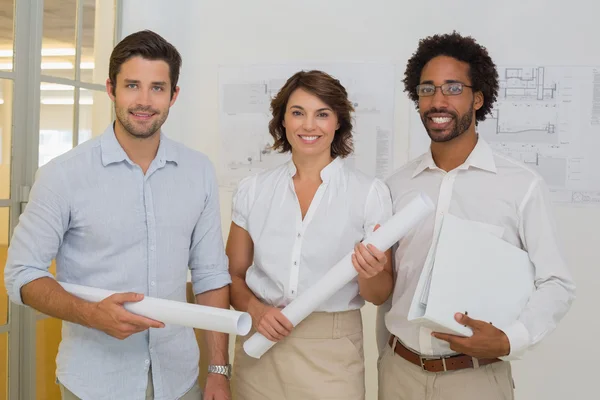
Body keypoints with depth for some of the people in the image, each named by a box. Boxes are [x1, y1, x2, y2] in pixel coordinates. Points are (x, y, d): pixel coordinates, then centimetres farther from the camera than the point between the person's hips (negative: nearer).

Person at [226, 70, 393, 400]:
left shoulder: (370, 193, -6)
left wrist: (370, 274, -24)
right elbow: (234, 275, 7)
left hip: (332, 352, -2)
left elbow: (380, 296, -2)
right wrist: (255, 310, -12)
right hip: (261, 349, 2)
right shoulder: (252, 190, 0)